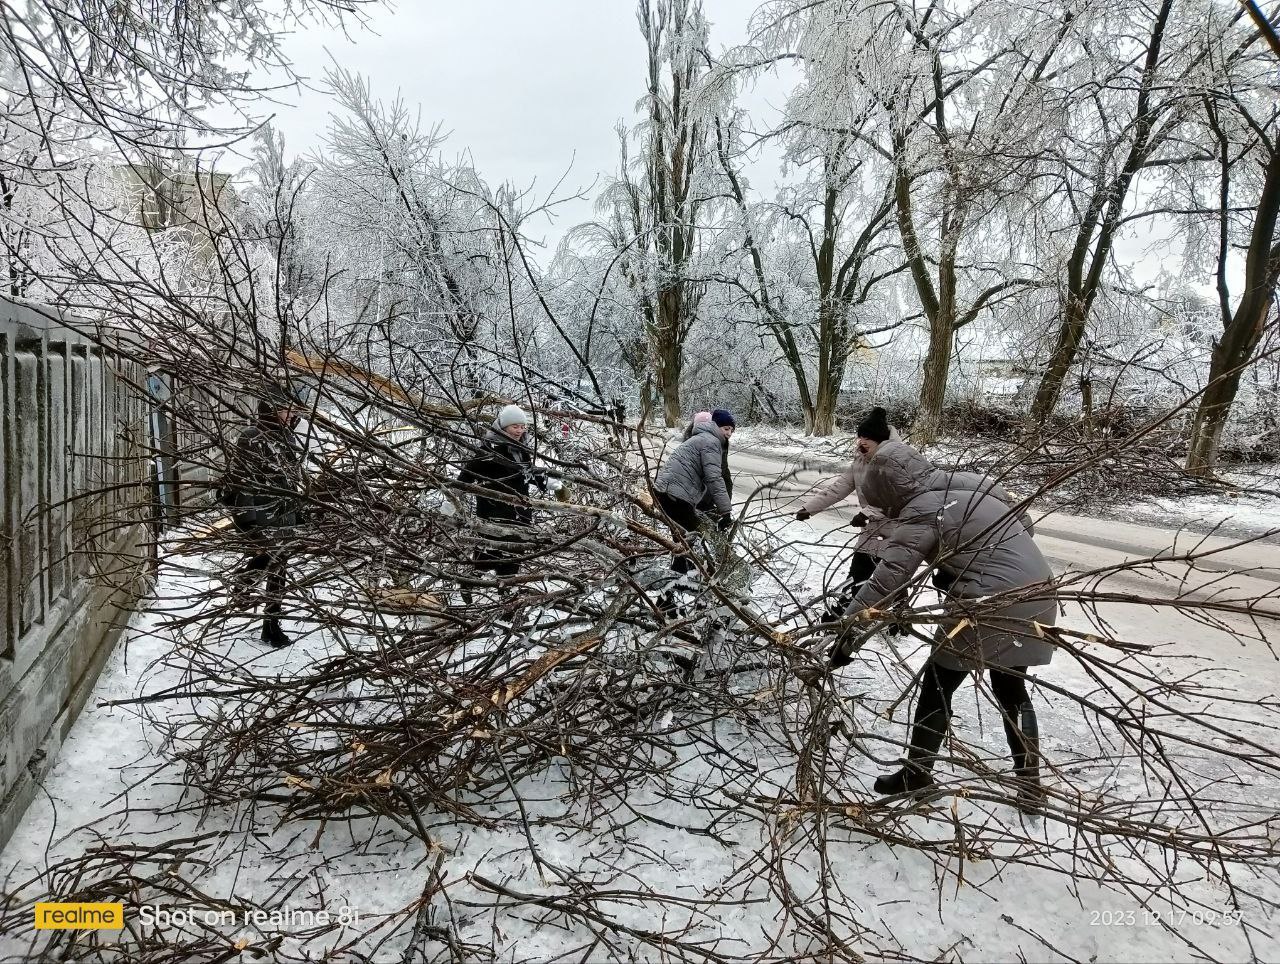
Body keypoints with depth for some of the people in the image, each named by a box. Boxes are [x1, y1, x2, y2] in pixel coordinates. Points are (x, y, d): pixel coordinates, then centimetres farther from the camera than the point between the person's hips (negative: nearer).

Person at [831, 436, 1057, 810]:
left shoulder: (922, 512, -12)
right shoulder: (969, 483, 12)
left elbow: (886, 579, -17)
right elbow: (1023, 522, 20)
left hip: (992, 603, -8)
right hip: (1036, 594, 8)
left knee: (936, 687, 10)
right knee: (1012, 690, 23)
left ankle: (916, 774, 22)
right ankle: (1030, 784, 29)